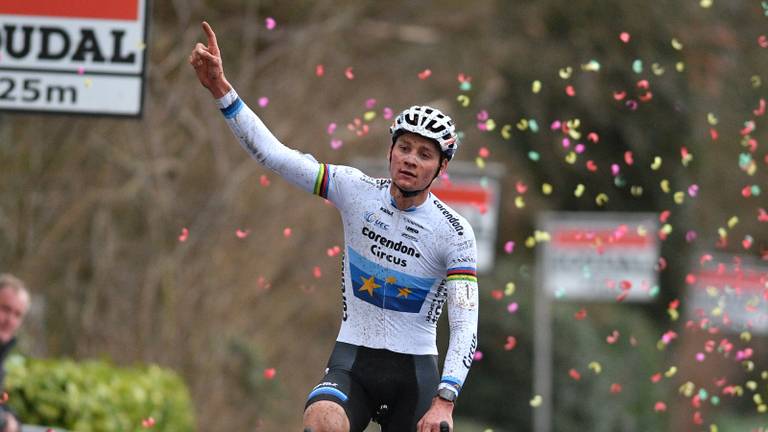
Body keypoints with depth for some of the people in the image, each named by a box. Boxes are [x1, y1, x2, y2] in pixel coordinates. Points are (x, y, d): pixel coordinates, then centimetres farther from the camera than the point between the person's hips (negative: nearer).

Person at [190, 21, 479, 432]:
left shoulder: (454, 232, -9)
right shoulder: (357, 190, -3)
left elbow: (465, 326, -14)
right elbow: (272, 154, -9)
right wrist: (220, 87, -20)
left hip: (414, 372, 0)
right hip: (351, 362, 0)